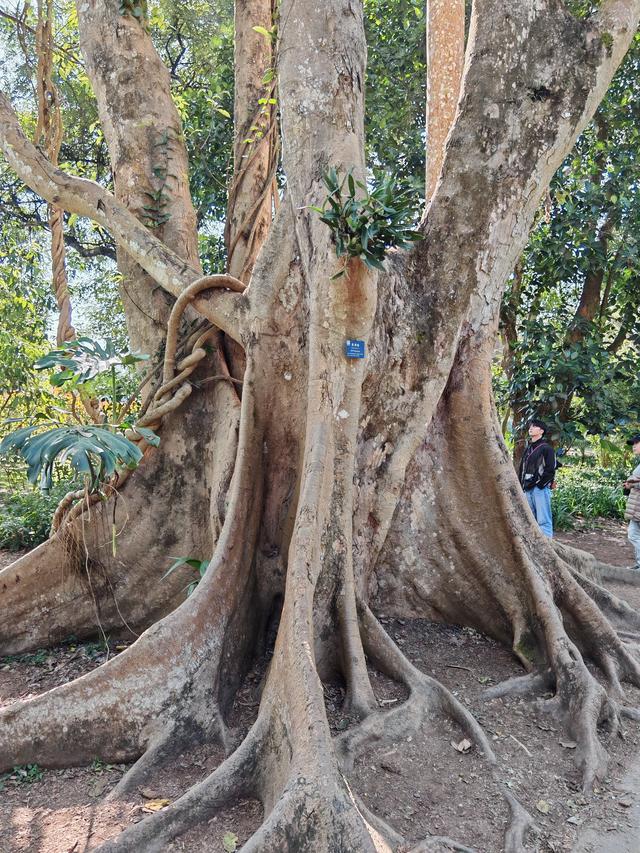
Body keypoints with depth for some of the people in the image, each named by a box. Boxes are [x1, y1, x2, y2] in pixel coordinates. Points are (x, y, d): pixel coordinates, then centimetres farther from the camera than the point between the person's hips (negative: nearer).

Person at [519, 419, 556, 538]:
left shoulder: (546, 448, -4)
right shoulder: (528, 448, 18)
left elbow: (550, 470, -11)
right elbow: (522, 468, 21)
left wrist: (540, 485, -13)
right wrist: (523, 485, 10)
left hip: (540, 489, -8)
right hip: (528, 489, 8)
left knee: (543, 520, -9)